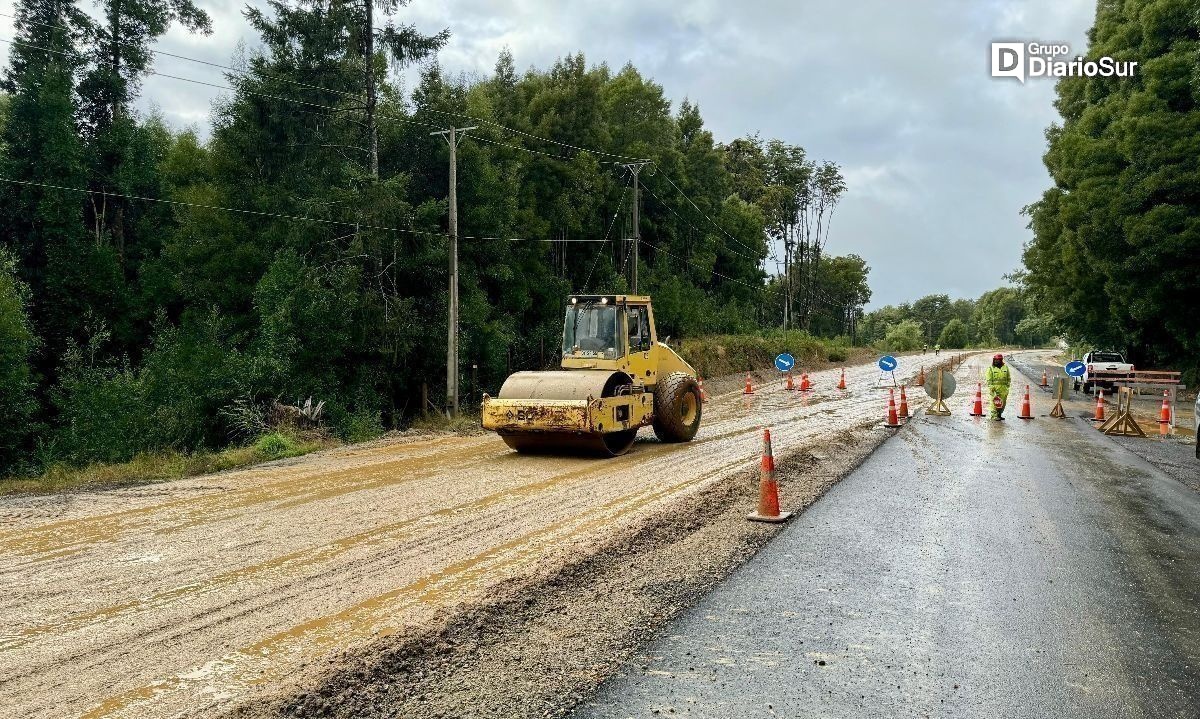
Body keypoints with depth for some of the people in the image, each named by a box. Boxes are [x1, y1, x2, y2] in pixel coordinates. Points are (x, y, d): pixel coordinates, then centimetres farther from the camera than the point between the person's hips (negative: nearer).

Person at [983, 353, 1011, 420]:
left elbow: (1008, 378, 17)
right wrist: (990, 388, -12)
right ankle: (994, 416, -3)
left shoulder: (1005, 367, 11)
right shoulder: (991, 369, 0)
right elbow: (988, 380, -3)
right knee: (995, 402, -7)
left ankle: (999, 415, 20)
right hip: (994, 388, -4)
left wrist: (1008, 386, 8)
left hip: (1003, 388, 4)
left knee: (1003, 402, 7)